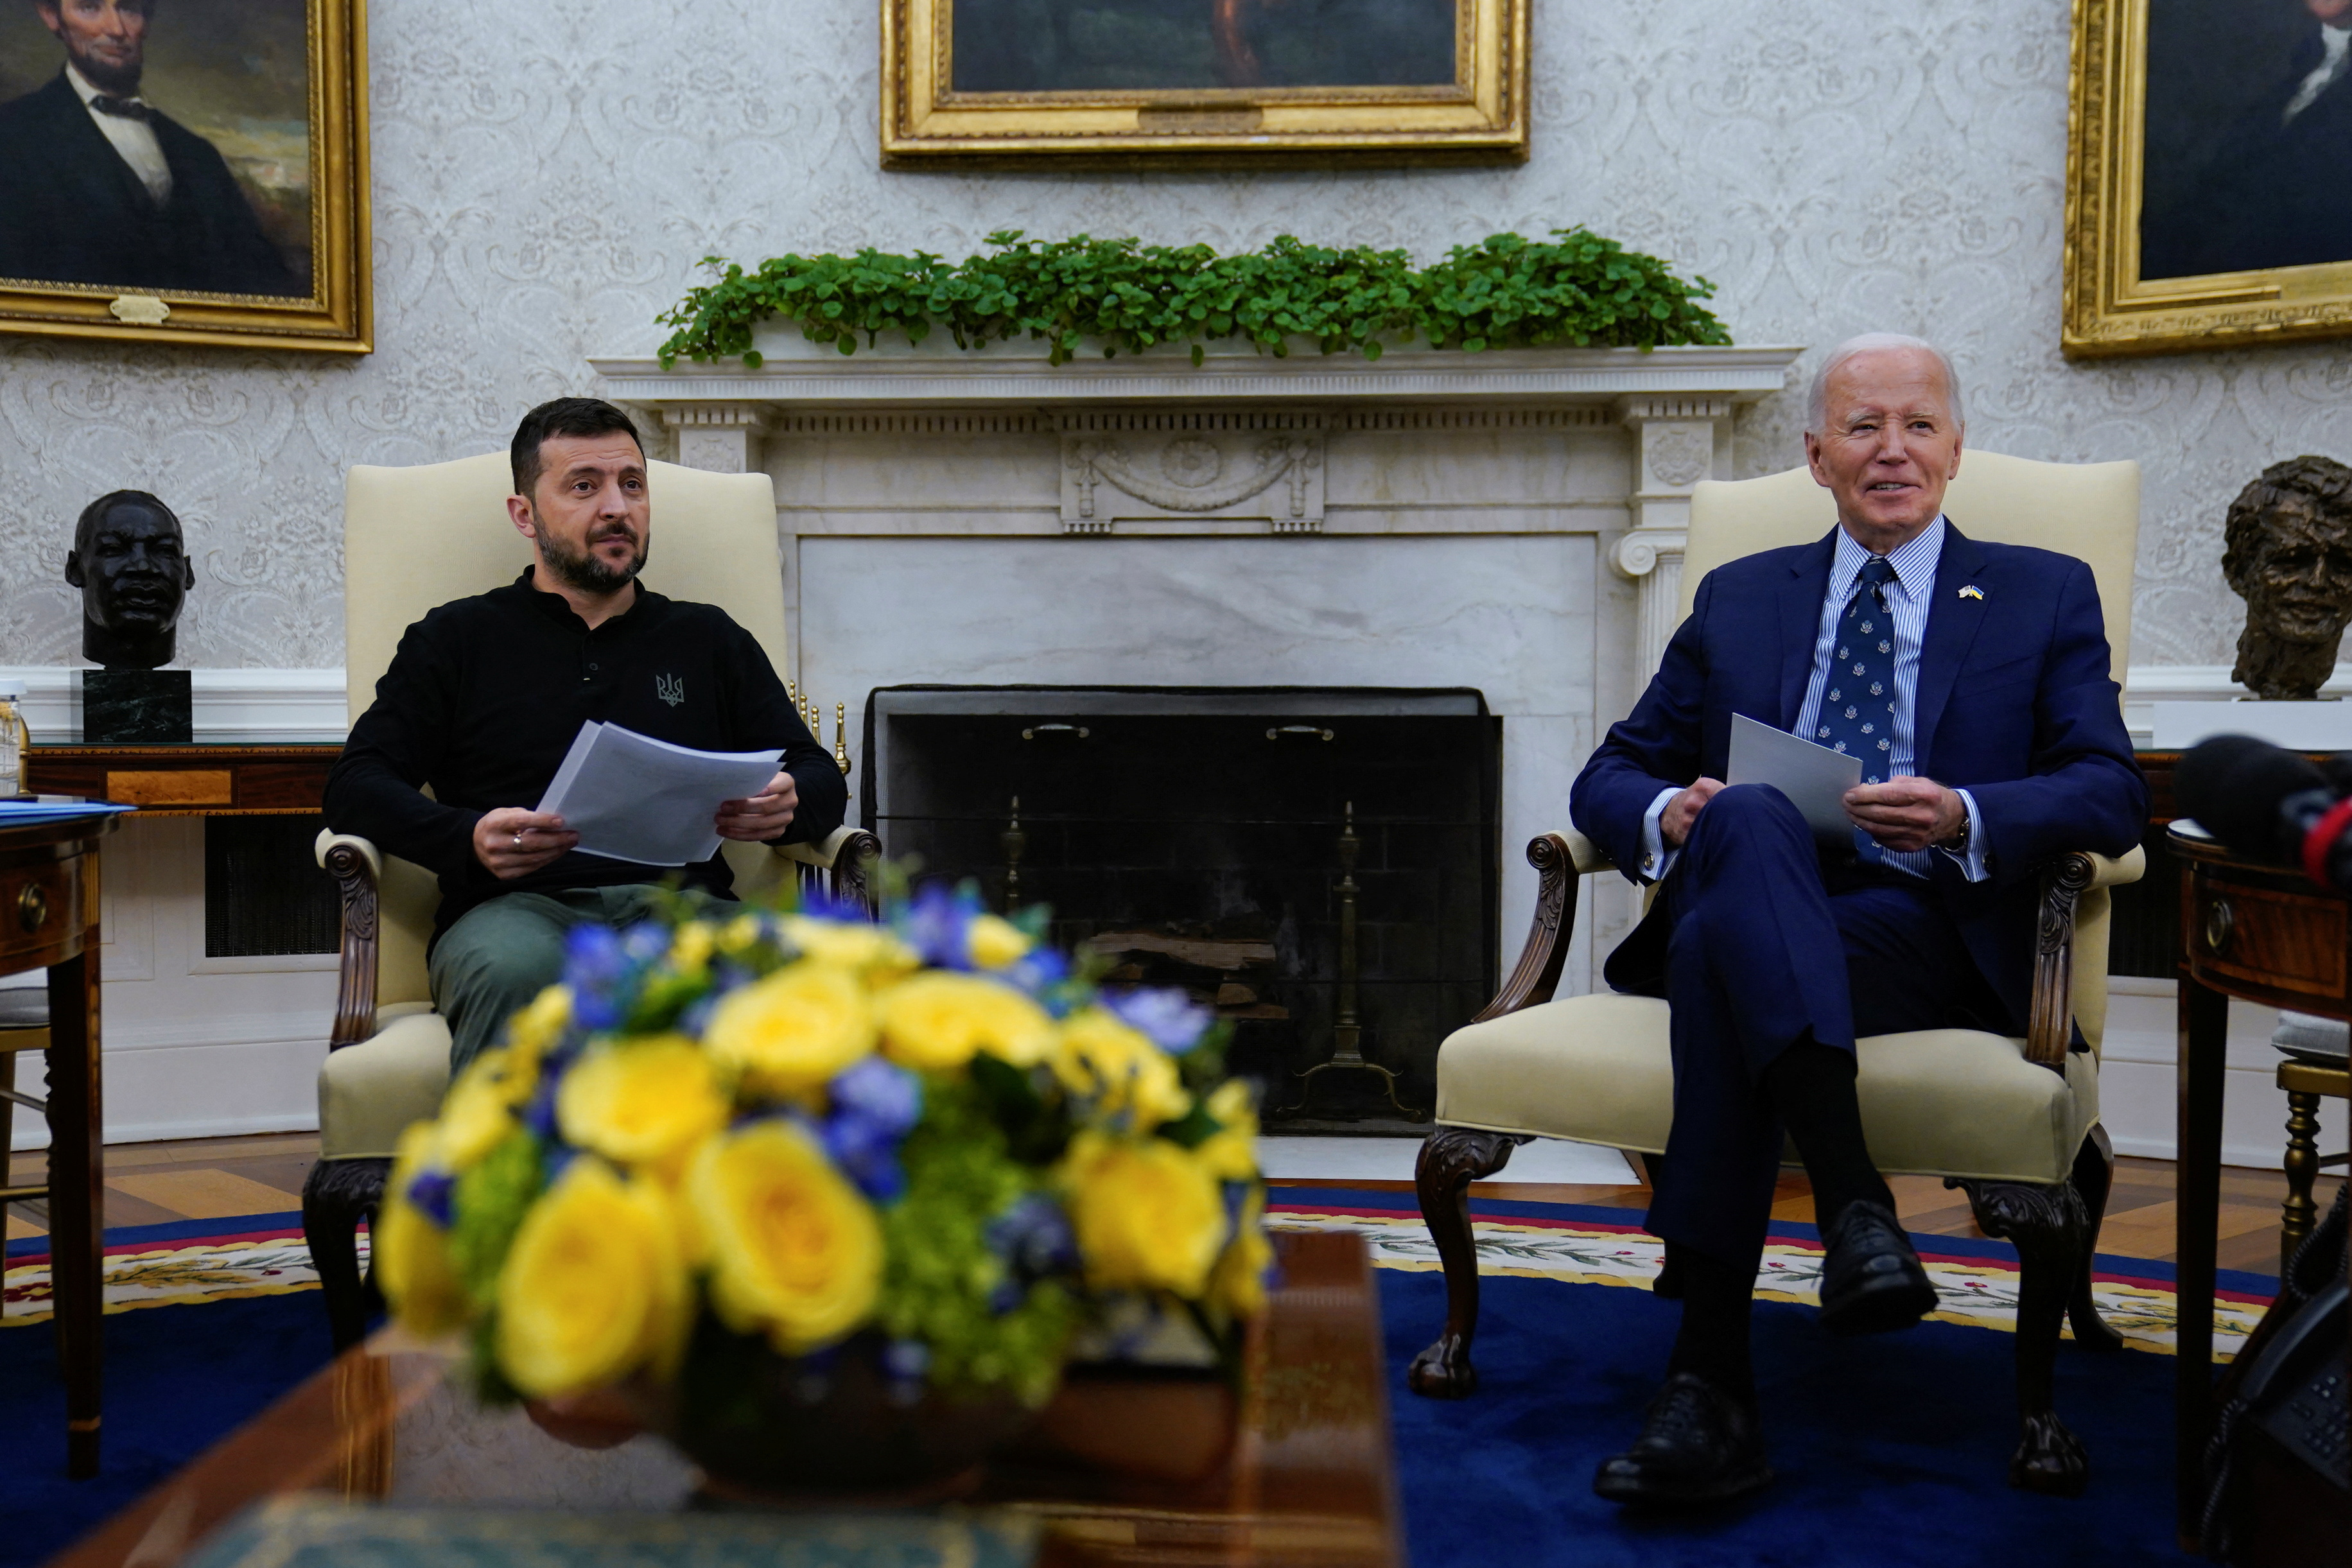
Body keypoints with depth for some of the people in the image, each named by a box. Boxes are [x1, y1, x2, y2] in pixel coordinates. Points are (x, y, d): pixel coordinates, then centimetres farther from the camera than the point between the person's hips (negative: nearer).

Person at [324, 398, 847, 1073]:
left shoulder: (709, 640, 27)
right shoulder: (457, 639, 22)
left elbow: (822, 777, 22)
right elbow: (355, 787, 11)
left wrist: (787, 802, -5)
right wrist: (468, 839, -11)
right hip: (515, 907, 0)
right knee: (516, 974, -39)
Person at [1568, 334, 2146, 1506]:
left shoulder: (2046, 597, 19)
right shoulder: (1737, 599, 25)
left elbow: (2111, 793, 5)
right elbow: (1611, 774, 19)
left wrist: (1961, 816, -16)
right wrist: (1669, 814, -6)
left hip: (1934, 933, -2)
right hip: (1750, 895, 2)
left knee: (1726, 946, -35)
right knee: (1745, 819, -36)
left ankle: (1709, 1385, -41)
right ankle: (1854, 1206, -45)